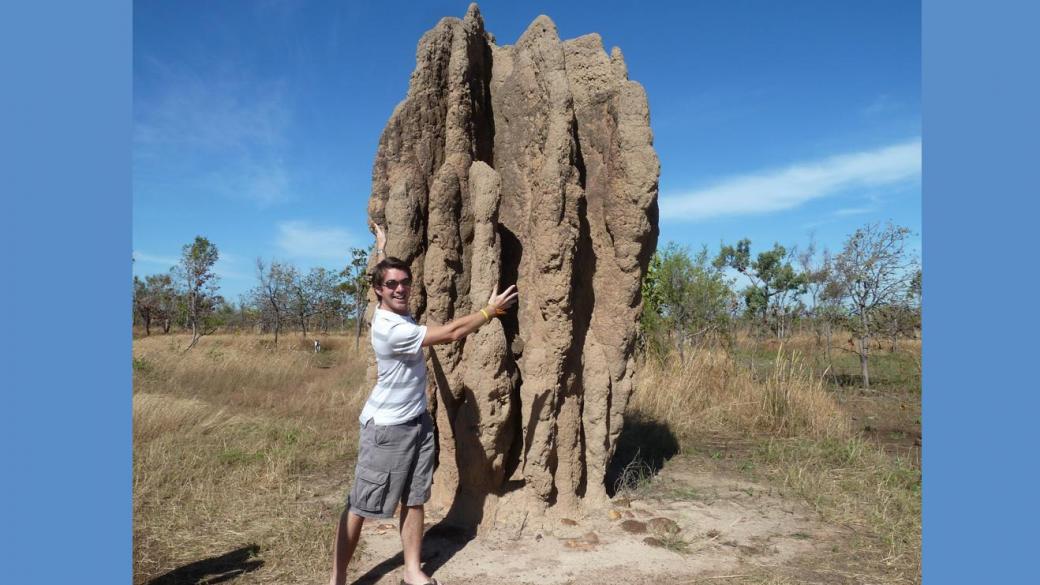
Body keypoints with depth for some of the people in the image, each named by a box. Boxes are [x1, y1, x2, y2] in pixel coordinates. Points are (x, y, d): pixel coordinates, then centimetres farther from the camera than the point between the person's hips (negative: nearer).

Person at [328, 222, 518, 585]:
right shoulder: (391, 329, -25)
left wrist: (382, 248, 37)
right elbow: (451, 334, -21)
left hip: (418, 421, 9)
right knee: (360, 506, 3)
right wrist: (490, 310, -11)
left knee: (414, 500, 11)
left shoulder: (397, 311, 2)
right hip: (387, 428, -8)